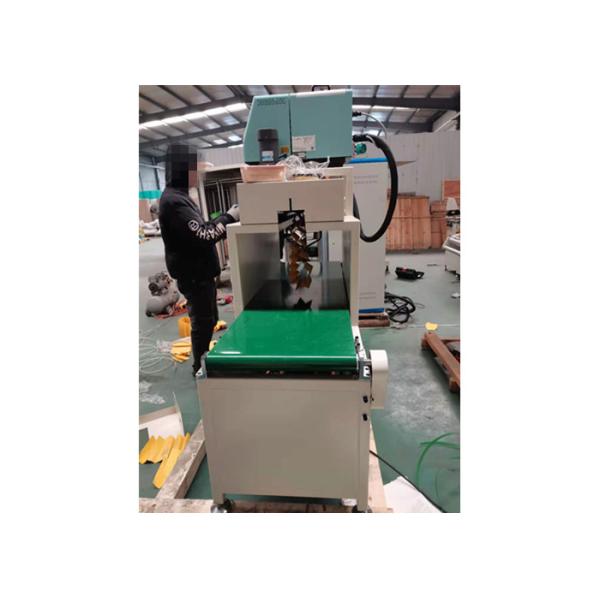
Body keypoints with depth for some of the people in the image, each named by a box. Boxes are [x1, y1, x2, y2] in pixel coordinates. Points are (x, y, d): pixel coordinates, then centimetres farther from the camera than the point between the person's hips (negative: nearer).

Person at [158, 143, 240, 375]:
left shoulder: (179, 197, 14)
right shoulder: (173, 201, -20)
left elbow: (200, 229, 15)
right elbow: (201, 236, -26)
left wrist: (227, 219, 4)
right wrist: (229, 217, -15)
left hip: (199, 271, 10)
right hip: (193, 274, -10)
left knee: (208, 320, 19)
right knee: (203, 322, 2)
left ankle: (203, 364, 34)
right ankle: (200, 369, 19)